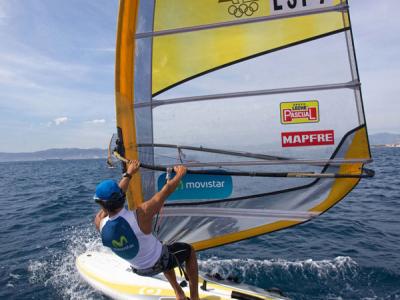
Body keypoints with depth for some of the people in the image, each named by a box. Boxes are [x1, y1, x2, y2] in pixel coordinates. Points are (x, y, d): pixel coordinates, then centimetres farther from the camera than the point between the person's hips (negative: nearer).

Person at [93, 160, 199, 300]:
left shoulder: (99, 222, -23)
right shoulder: (141, 214, -38)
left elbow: (112, 199, -4)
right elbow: (166, 190, -23)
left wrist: (128, 174, 7)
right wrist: (180, 173, -5)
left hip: (139, 270, 5)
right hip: (159, 263, -4)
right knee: (189, 250, 23)